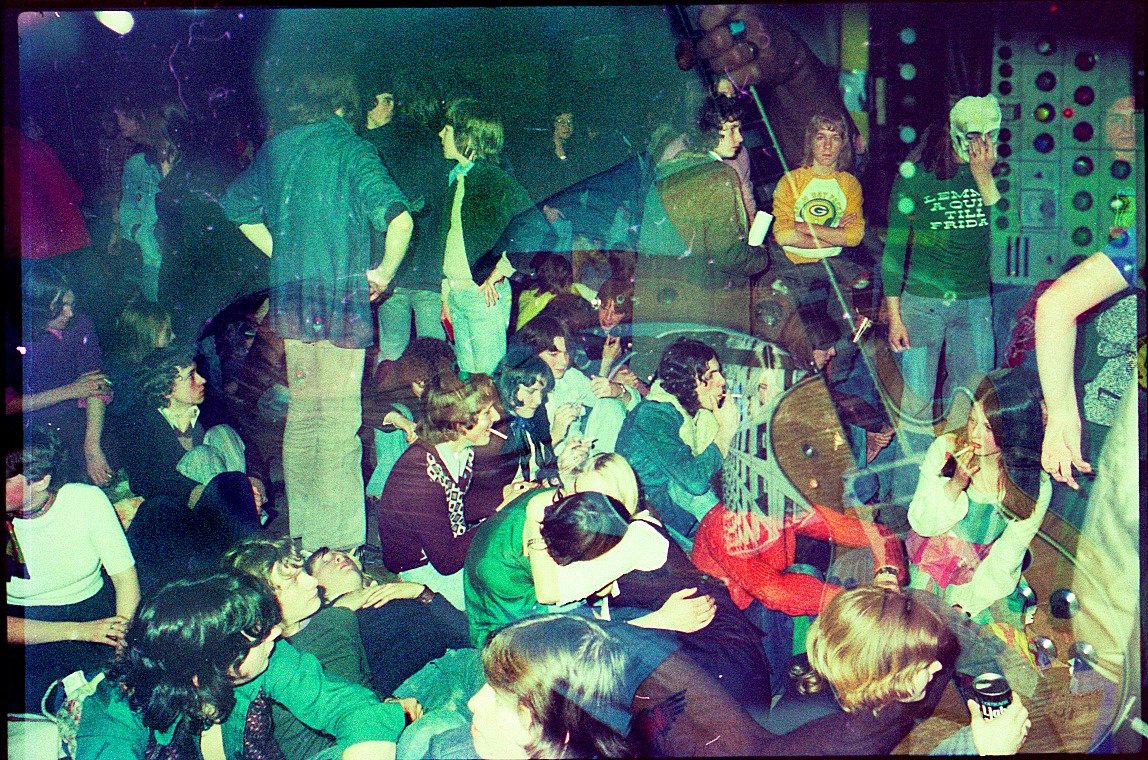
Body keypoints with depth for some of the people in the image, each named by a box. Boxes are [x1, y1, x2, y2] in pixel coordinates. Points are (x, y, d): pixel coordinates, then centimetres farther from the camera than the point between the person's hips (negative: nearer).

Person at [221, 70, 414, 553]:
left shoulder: (273, 149, 10)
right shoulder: (351, 148, -8)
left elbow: (238, 207, 24)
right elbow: (398, 220, -22)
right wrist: (384, 273, -7)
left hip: (291, 297, 6)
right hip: (341, 297, -6)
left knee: (301, 413, 16)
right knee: (338, 421, -1)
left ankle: (302, 532, 26)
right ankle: (338, 545, 5)